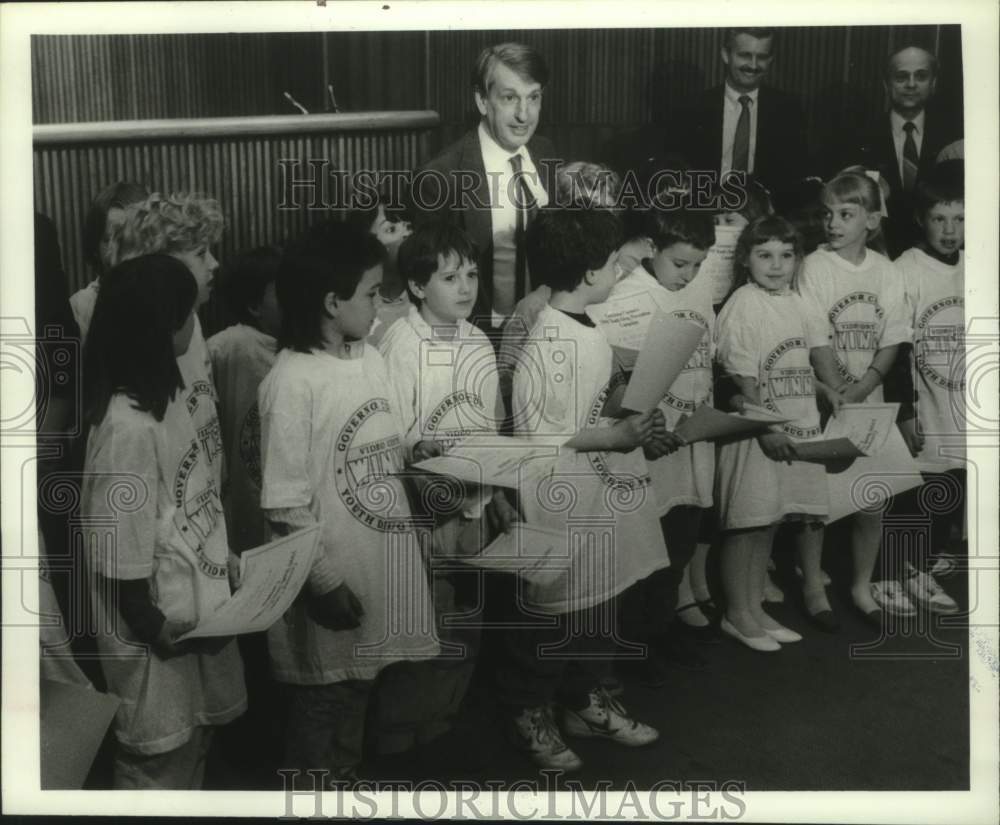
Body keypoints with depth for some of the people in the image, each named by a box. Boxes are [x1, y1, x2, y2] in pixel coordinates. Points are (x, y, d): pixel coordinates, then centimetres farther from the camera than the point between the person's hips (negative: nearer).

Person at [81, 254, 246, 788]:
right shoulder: (128, 427, -27)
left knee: (192, 752, 25)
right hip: (163, 636, -8)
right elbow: (122, 556, -24)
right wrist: (156, 629, -16)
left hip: (196, 614, 9)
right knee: (160, 769, 11)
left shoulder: (165, 393, 0)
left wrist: (223, 559, 11)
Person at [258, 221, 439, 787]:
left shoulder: (372, 358, 3)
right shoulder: (293, 380, -19)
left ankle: (348, 775, 42)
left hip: (383, 563, 7)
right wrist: (324, 584, -16)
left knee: (360, 686, 22)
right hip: (335, 576, -7)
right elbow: (287, 504, -18)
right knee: (320, 700, 12)